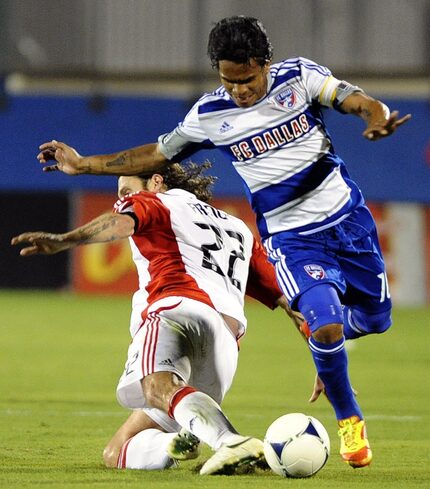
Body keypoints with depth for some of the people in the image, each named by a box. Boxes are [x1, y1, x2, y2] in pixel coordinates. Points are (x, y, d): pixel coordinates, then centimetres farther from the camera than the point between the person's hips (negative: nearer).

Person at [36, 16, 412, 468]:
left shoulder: (299, 76, -8)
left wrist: (378, 119, -42)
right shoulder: (209, 114, -5)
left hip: (347, 219, 2)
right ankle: (350, 422, 1)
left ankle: (322, 341, 45)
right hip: (291, 238, -2)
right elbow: (157, 155, 8)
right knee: (325, 323, -21)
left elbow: (359, 102, -17)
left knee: (375, 317, 11)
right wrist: (83, 165, 4)